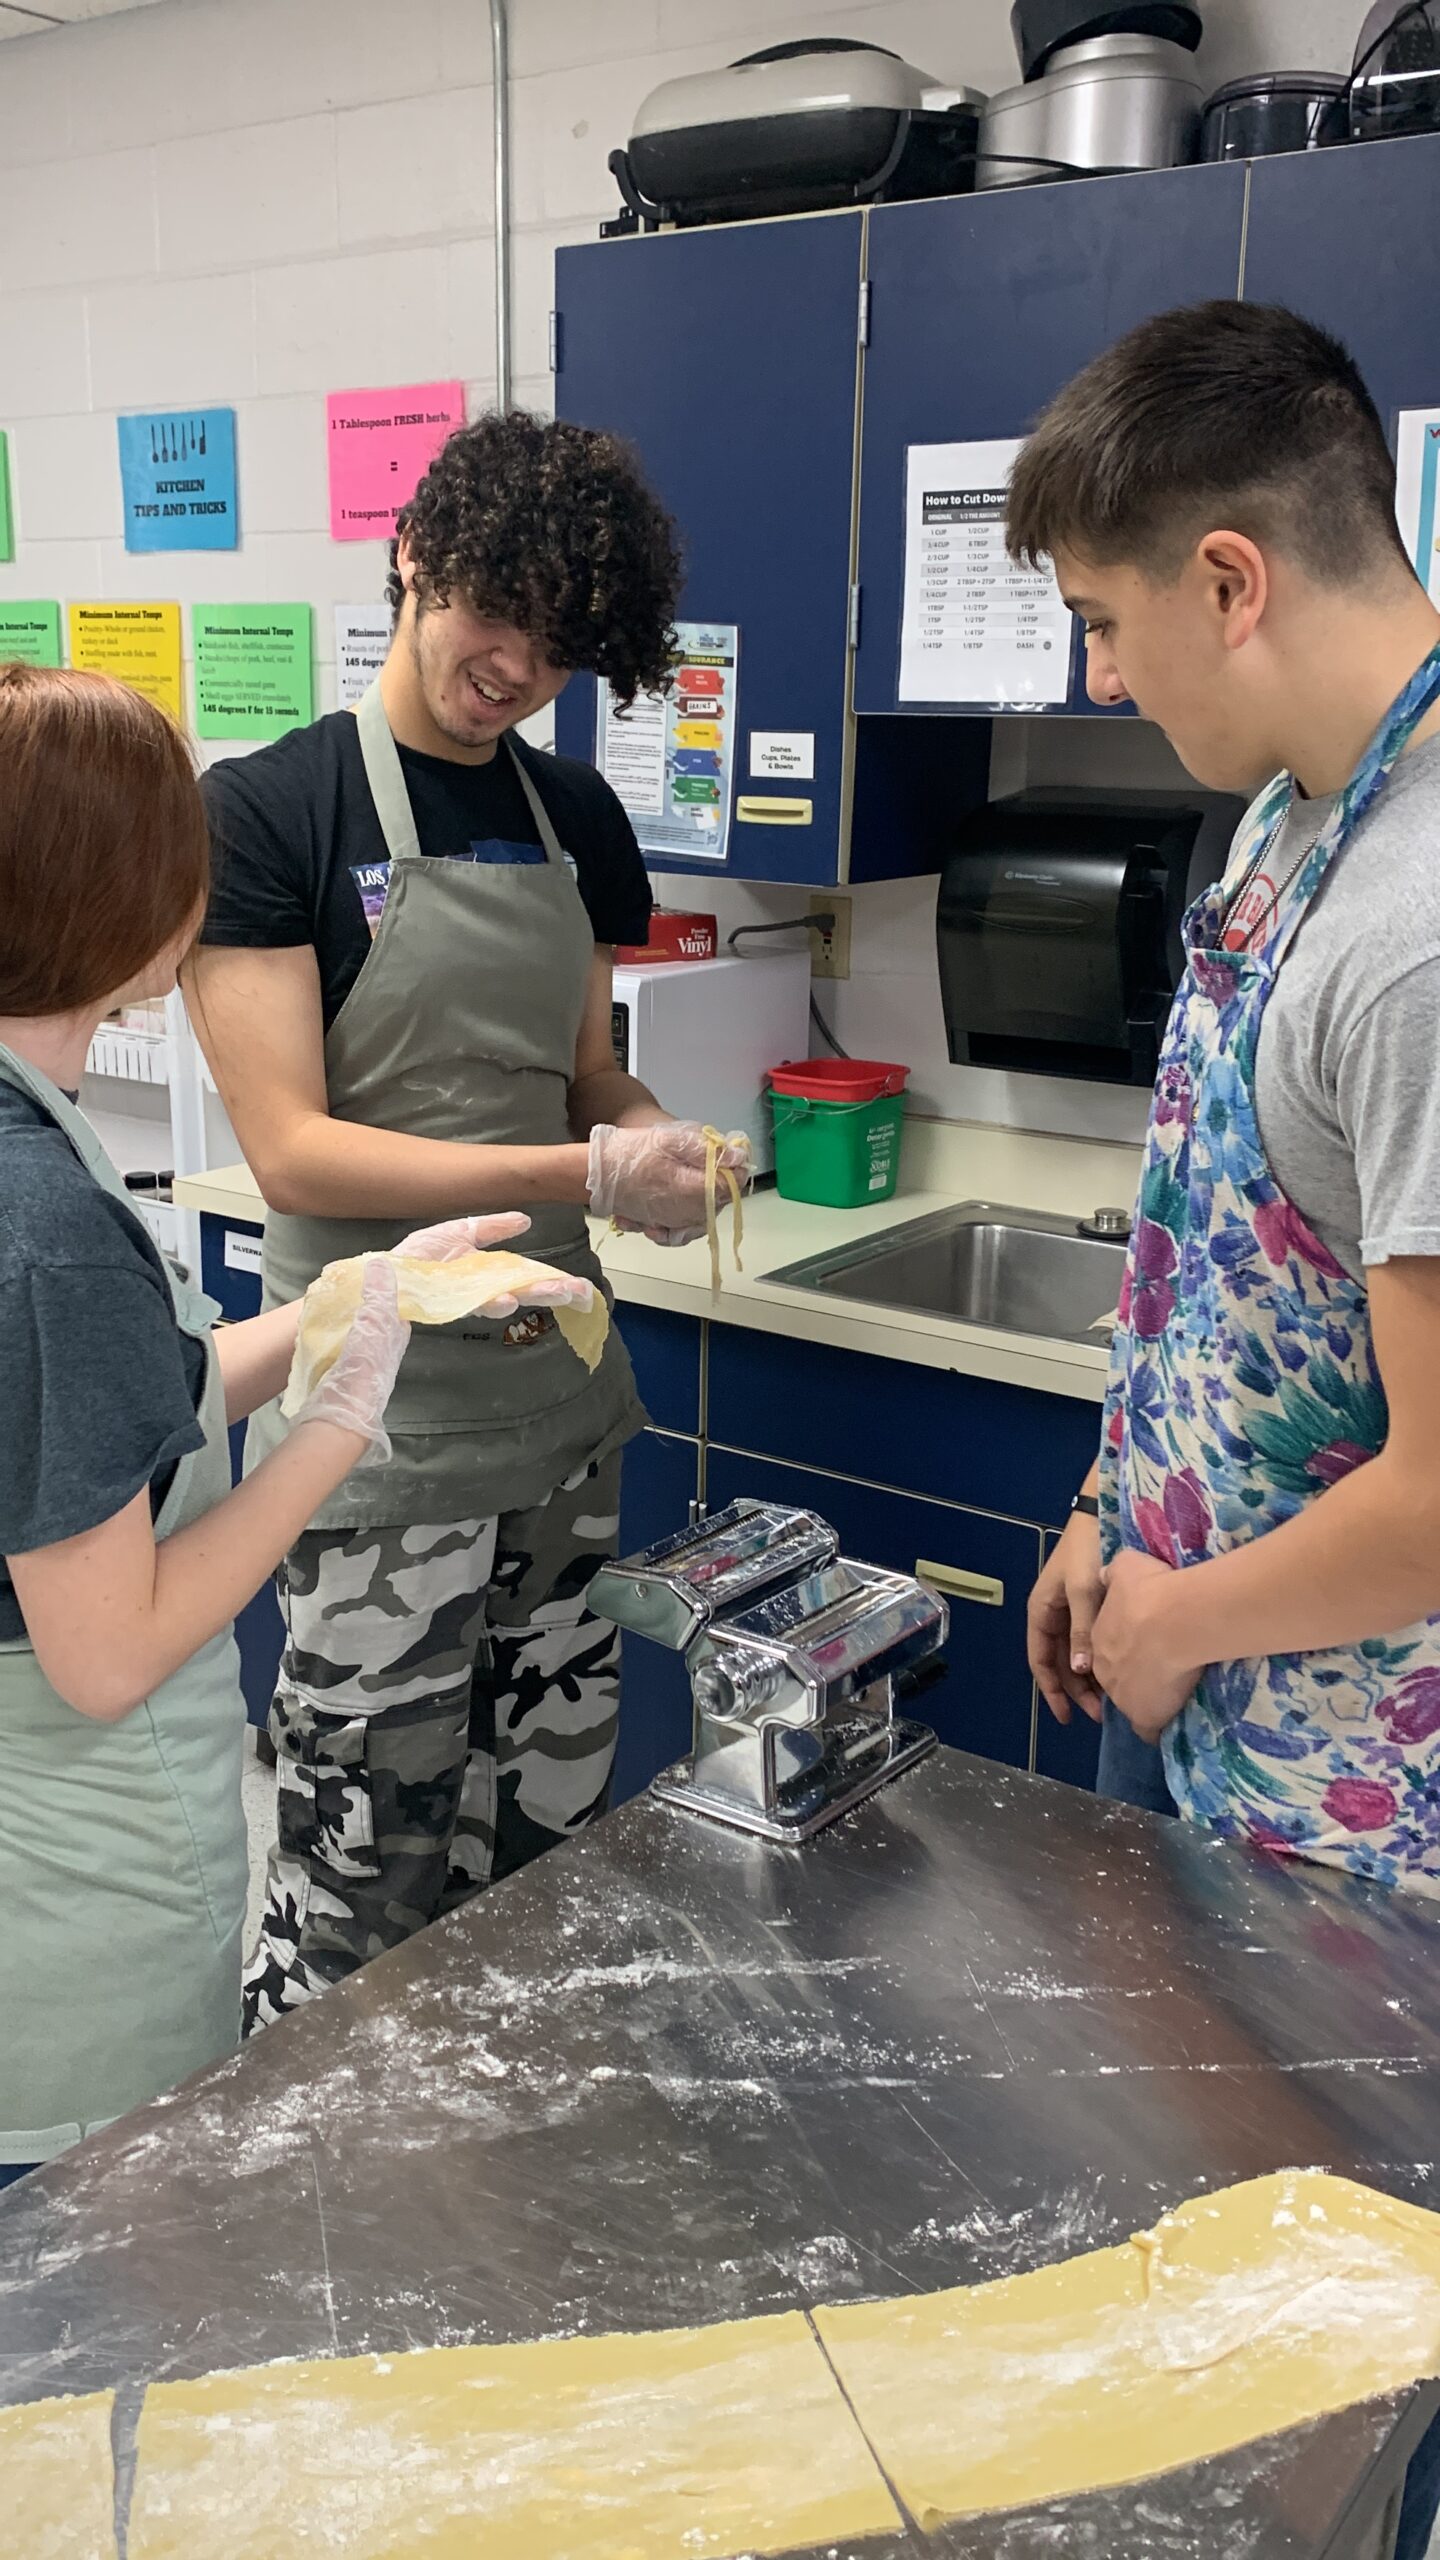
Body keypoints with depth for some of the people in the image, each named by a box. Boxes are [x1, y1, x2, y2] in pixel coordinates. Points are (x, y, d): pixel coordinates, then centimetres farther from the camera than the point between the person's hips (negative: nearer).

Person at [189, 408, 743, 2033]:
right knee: (354, 1906, 4)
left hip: (563, 1415, 6)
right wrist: (586, 1172, -22)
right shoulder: (266, 812, -9)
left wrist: (654, 1140, -6)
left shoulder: (576, 820, 9)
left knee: (544, 1858, 16)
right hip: (382, 1446, -6)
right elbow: (292, 1151, -15)